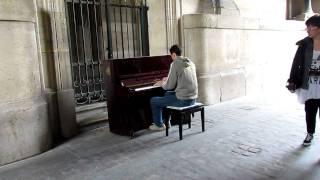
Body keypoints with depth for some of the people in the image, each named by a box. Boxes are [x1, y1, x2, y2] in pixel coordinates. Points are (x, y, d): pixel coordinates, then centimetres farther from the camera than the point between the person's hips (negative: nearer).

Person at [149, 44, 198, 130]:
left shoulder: (175, 64, -13)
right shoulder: (190, 63, 10)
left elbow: (170, 86, -13)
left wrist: (161, 84, 8)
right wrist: (169, 79, 30)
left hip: (182, 100, -9)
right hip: (193, 98, 9)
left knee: (153, 101, 7)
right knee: (167, 94, 33)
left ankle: (159, 125, 22)